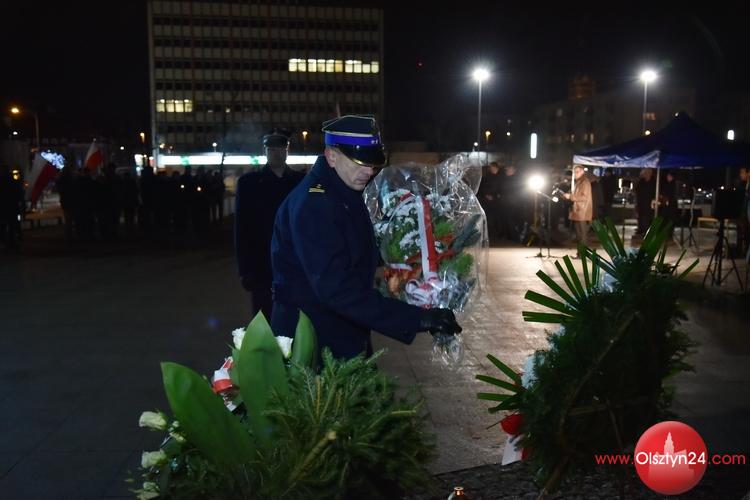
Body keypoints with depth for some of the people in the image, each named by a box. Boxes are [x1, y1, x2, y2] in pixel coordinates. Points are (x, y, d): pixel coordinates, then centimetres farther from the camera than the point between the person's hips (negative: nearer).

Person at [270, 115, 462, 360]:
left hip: (347, 336, 9)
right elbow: (336, 288, -31)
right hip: (312, 340, -9)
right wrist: (414, 319, -32)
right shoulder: (312, 203, -22)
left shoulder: (346, 194, 7)